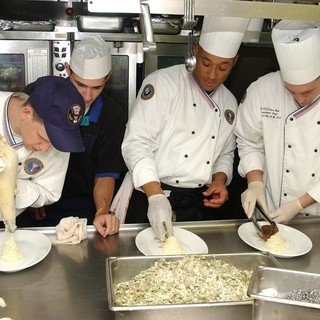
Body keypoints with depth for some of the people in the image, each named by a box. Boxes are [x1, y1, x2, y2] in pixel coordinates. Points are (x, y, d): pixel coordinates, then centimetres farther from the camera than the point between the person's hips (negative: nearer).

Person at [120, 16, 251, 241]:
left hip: (200, 205, 5)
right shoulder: (163, 83, -10)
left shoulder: (229, 103, 8)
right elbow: (136, 144, -17)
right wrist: (155, 196, -28)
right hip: (151, 198, -5)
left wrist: (220, 179, -2)